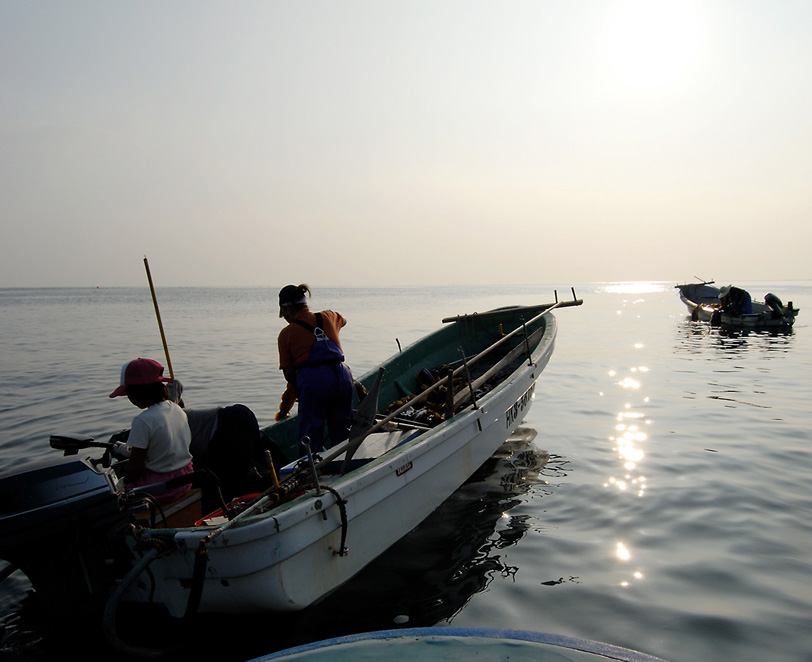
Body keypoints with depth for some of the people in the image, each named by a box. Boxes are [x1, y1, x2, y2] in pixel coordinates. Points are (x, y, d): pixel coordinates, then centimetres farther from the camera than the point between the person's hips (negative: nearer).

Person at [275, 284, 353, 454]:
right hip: (341, 375, 4)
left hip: (312, 381, -4)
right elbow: (343, 321, 42)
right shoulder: (328, 317, 16)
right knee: (341, 434, 15)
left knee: (311, 435, 5)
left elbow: (289, 373, 6)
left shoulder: (286, 333, 6)